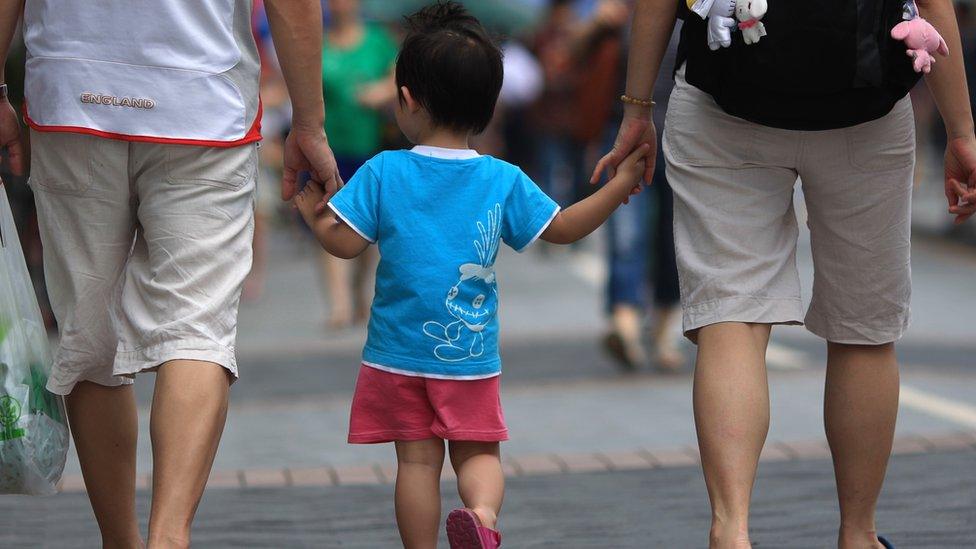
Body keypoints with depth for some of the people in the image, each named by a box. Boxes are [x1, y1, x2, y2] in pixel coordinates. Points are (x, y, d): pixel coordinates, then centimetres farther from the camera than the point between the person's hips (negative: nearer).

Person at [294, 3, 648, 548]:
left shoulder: (383, 172, -6)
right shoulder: (505, 180, -1)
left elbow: (346, 243, -7)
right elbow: (562, 228, 6)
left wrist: (312, 213, 11)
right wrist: (619, 186, 14)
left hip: (398, 353, -1)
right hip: (472, 355, 1)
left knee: (417, 460, 6)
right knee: (479, 451, 9)